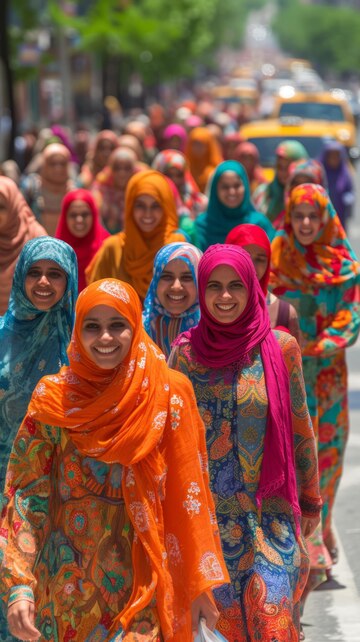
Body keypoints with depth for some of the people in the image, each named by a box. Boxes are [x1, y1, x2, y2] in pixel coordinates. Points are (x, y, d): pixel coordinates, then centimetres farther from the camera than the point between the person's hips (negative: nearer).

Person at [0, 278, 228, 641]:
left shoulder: (169, 393, -3)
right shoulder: (53, 398, -3)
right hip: (68, 582, 1)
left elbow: (187, 492, -1)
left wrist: (199, 583, -3)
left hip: (141, 582, -1)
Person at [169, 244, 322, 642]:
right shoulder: (186, 351, -1)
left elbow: (300, 429, 4)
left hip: (270, 512, -1)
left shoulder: (280, 347, -5)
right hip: (207, 512, 1)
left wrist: (311, 499, 8)